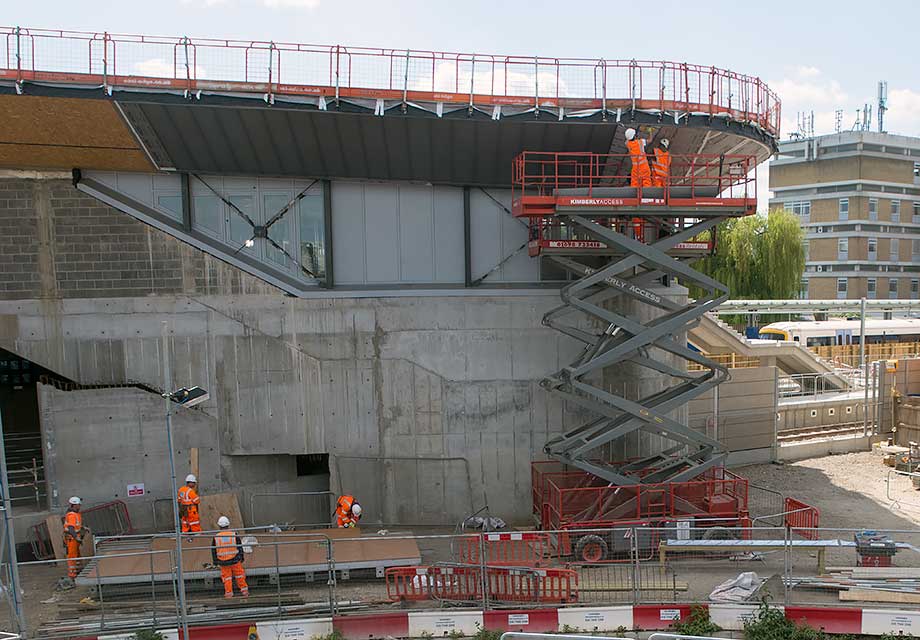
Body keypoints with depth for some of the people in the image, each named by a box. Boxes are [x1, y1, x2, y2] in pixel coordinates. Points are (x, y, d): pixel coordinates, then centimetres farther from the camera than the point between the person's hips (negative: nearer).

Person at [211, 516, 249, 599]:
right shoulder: (234, 535, -8)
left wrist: (215, 561, 16)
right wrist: (241, 557, 13)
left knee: (227, 577, 13)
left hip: (223, 562, 0)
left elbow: (213, 551, 3)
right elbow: (240, 547, 1)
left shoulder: (216, 537, -7)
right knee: (239, 576, 14)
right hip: (235, 560, 0)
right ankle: (244, 591, 23)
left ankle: (228, 593, 16)